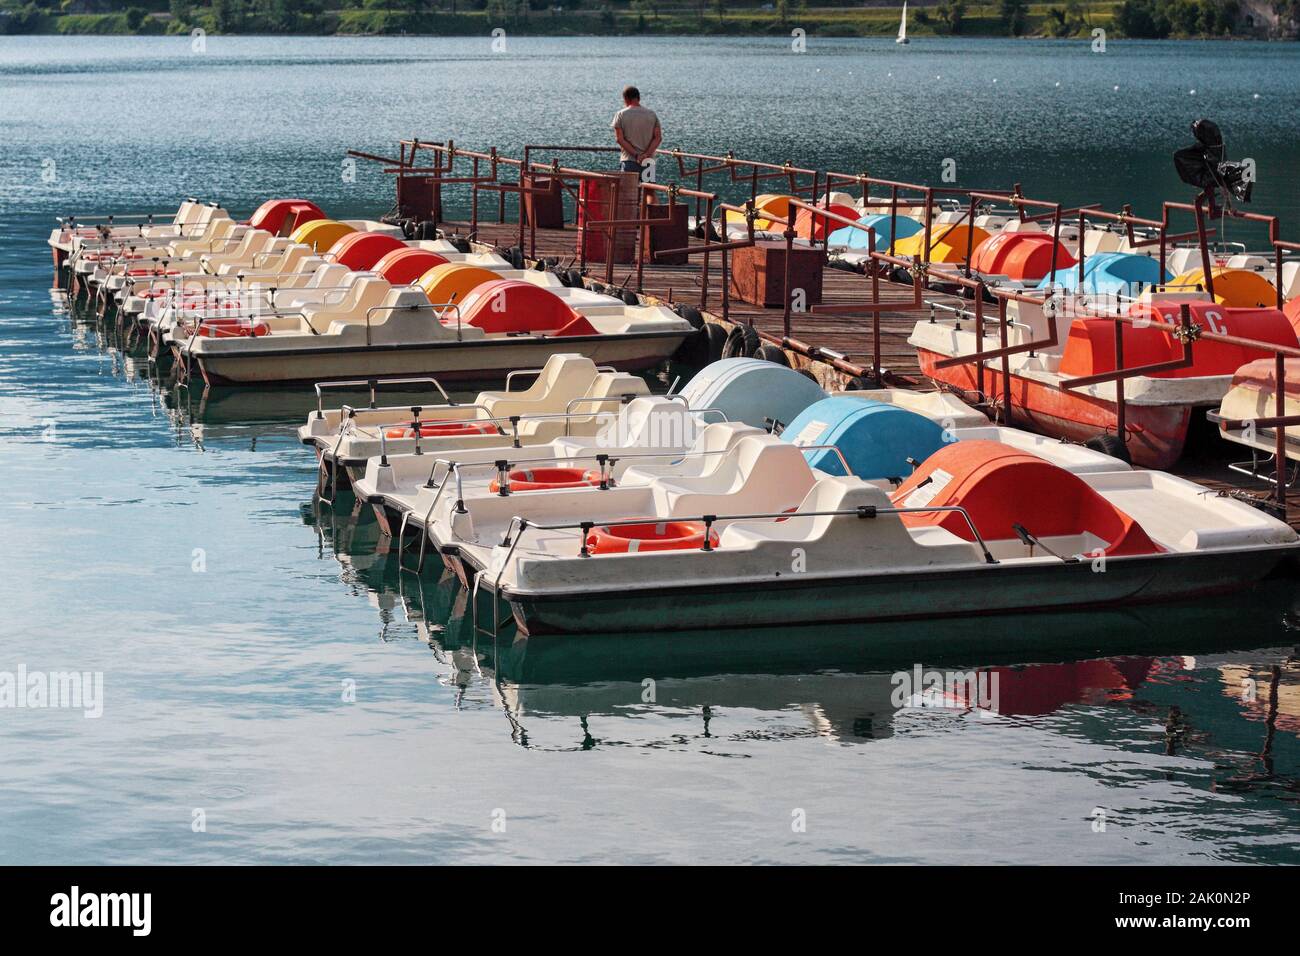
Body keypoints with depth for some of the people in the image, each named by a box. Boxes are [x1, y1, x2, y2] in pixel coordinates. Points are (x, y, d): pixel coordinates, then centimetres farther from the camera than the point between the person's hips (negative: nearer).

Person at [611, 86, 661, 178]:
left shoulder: (621, 115, 0)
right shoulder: (652, 115, 8)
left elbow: (620, 139, -8)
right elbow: (658, 137, 0)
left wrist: (636, 155, -11)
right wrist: (646, 154, -10)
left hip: (628, 161, -3)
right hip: (648, 161, 3)